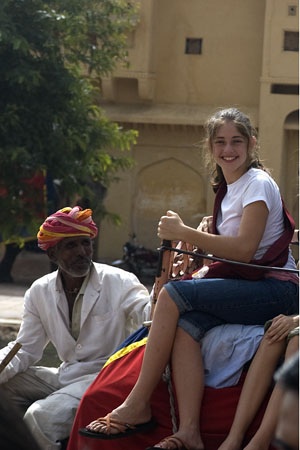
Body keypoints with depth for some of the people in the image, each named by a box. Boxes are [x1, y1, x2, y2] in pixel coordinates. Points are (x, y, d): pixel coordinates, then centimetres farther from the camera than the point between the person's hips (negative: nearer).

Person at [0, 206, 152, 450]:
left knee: (40, 416, -29)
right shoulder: (40, 292, 7)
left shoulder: (120, 283, -8)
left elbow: (149, 316, -25)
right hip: (66, 376, 7)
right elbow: (25, 350, 10)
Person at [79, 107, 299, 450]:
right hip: (247, 285, 7)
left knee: (173, 294, -22)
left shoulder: (258, 184, -5)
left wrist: (183, 233, -16)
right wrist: (198, 274, -2)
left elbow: (244, 249, -17)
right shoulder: (227, 190, 20)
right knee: (186, 325, -23)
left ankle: (137, 406, -18)